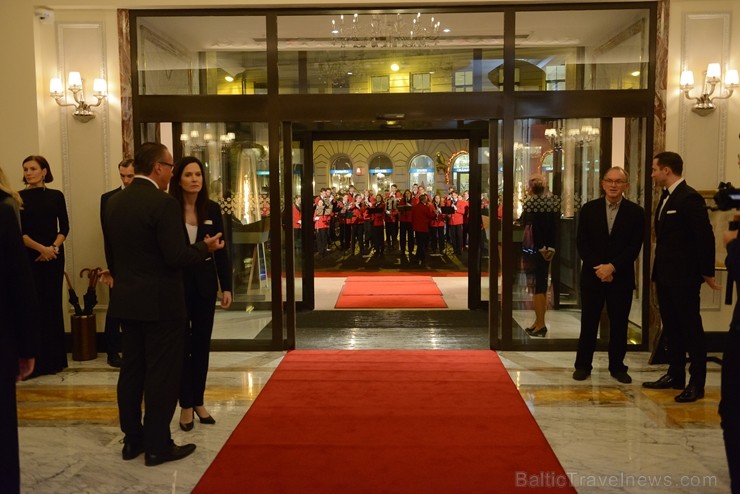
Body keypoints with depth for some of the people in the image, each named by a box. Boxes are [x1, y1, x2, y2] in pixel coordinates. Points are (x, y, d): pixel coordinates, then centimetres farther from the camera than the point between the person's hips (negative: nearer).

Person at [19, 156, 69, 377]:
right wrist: (41, 248, -15)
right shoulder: (19, 198, 1)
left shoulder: (56, 196, 7)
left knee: (53, 304, 6)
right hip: (29, 257, -2)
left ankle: (54, 358, 14)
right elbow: (18, 231, -5)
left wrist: (54, 247, -12)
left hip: (54, 256, 2)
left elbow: (64, 227, 3)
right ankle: (33, 361, 5)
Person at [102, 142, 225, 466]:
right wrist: (206, 247, -6)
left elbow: (111, 252, 13)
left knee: (132, 369, 15)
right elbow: (176, 257, -22)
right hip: (160, 302, -8)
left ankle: (132, 439, 25)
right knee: (162, 373, 1)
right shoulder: (164, 203, -18)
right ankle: (157, 446, 9)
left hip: (126, 300, 8)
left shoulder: (113, 202, 7)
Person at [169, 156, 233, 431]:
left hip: (205, 284, 3)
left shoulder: (212, 209, 1)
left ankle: (198, 401, 24)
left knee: (202, 344, 11)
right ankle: (186, 405, 17)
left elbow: (221, 251, 3)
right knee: (182, 345, 5)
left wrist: (226, 287, 1)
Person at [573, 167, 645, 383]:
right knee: (588, 322, 6)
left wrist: (612, 267, -15)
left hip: (621, 277, 0)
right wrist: (598, 268, -12)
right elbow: (581, 243, -1)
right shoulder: (589, 209, 2)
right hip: (592, 275, 0)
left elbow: (634, 247, -5)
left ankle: (617, 366, 20)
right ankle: (583, 365, 16)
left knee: (619, 324, 7)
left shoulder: (635, 212, 0)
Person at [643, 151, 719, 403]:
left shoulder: (689, 198, -15)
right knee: (671, 328, 15)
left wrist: (707, 272, -12)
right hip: (665, 276, 9)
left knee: (691, 328, 0)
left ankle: (697, 384, 9)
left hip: (683, 277, -9)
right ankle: (675, 376, 26)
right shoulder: (667, 196, 12)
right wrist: (658, 270, 13)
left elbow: (705, 236, -16)